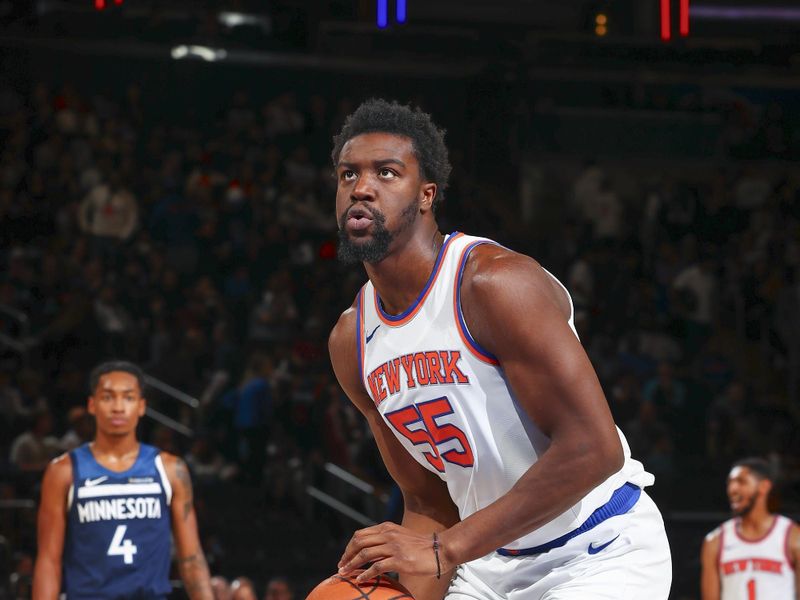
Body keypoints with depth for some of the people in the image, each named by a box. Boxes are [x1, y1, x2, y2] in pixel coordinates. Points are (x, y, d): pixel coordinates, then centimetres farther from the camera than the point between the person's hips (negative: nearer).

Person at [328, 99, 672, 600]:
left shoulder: (496, 282, -21)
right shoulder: (351, 342, 2)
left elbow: (592, 449, -27)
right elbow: (429, 503, 9)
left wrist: (444, 550, -28)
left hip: (600, 555, -7)